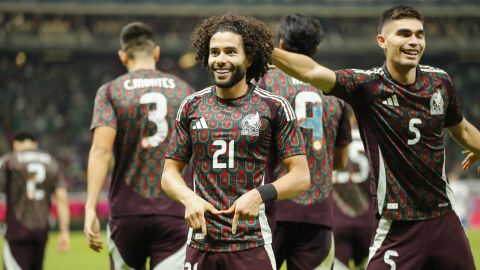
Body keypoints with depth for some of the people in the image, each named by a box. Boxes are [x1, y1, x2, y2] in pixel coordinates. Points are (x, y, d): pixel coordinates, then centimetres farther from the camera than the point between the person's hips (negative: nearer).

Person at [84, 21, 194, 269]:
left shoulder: (110, 92, 1)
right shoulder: (184, 90, 8)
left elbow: (101, 150, -12)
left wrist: (90, 208, -16)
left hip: (127, 213, 0)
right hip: (174, 212, 0)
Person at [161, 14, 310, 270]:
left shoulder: (274, 107, 0)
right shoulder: (191, 107, 9)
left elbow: (300, 176, -2)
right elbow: (170, 172, 13)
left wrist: (259, 195, -19)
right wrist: (189, 198, -9)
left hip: (253, 246, -3)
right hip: (201, 243, 3)